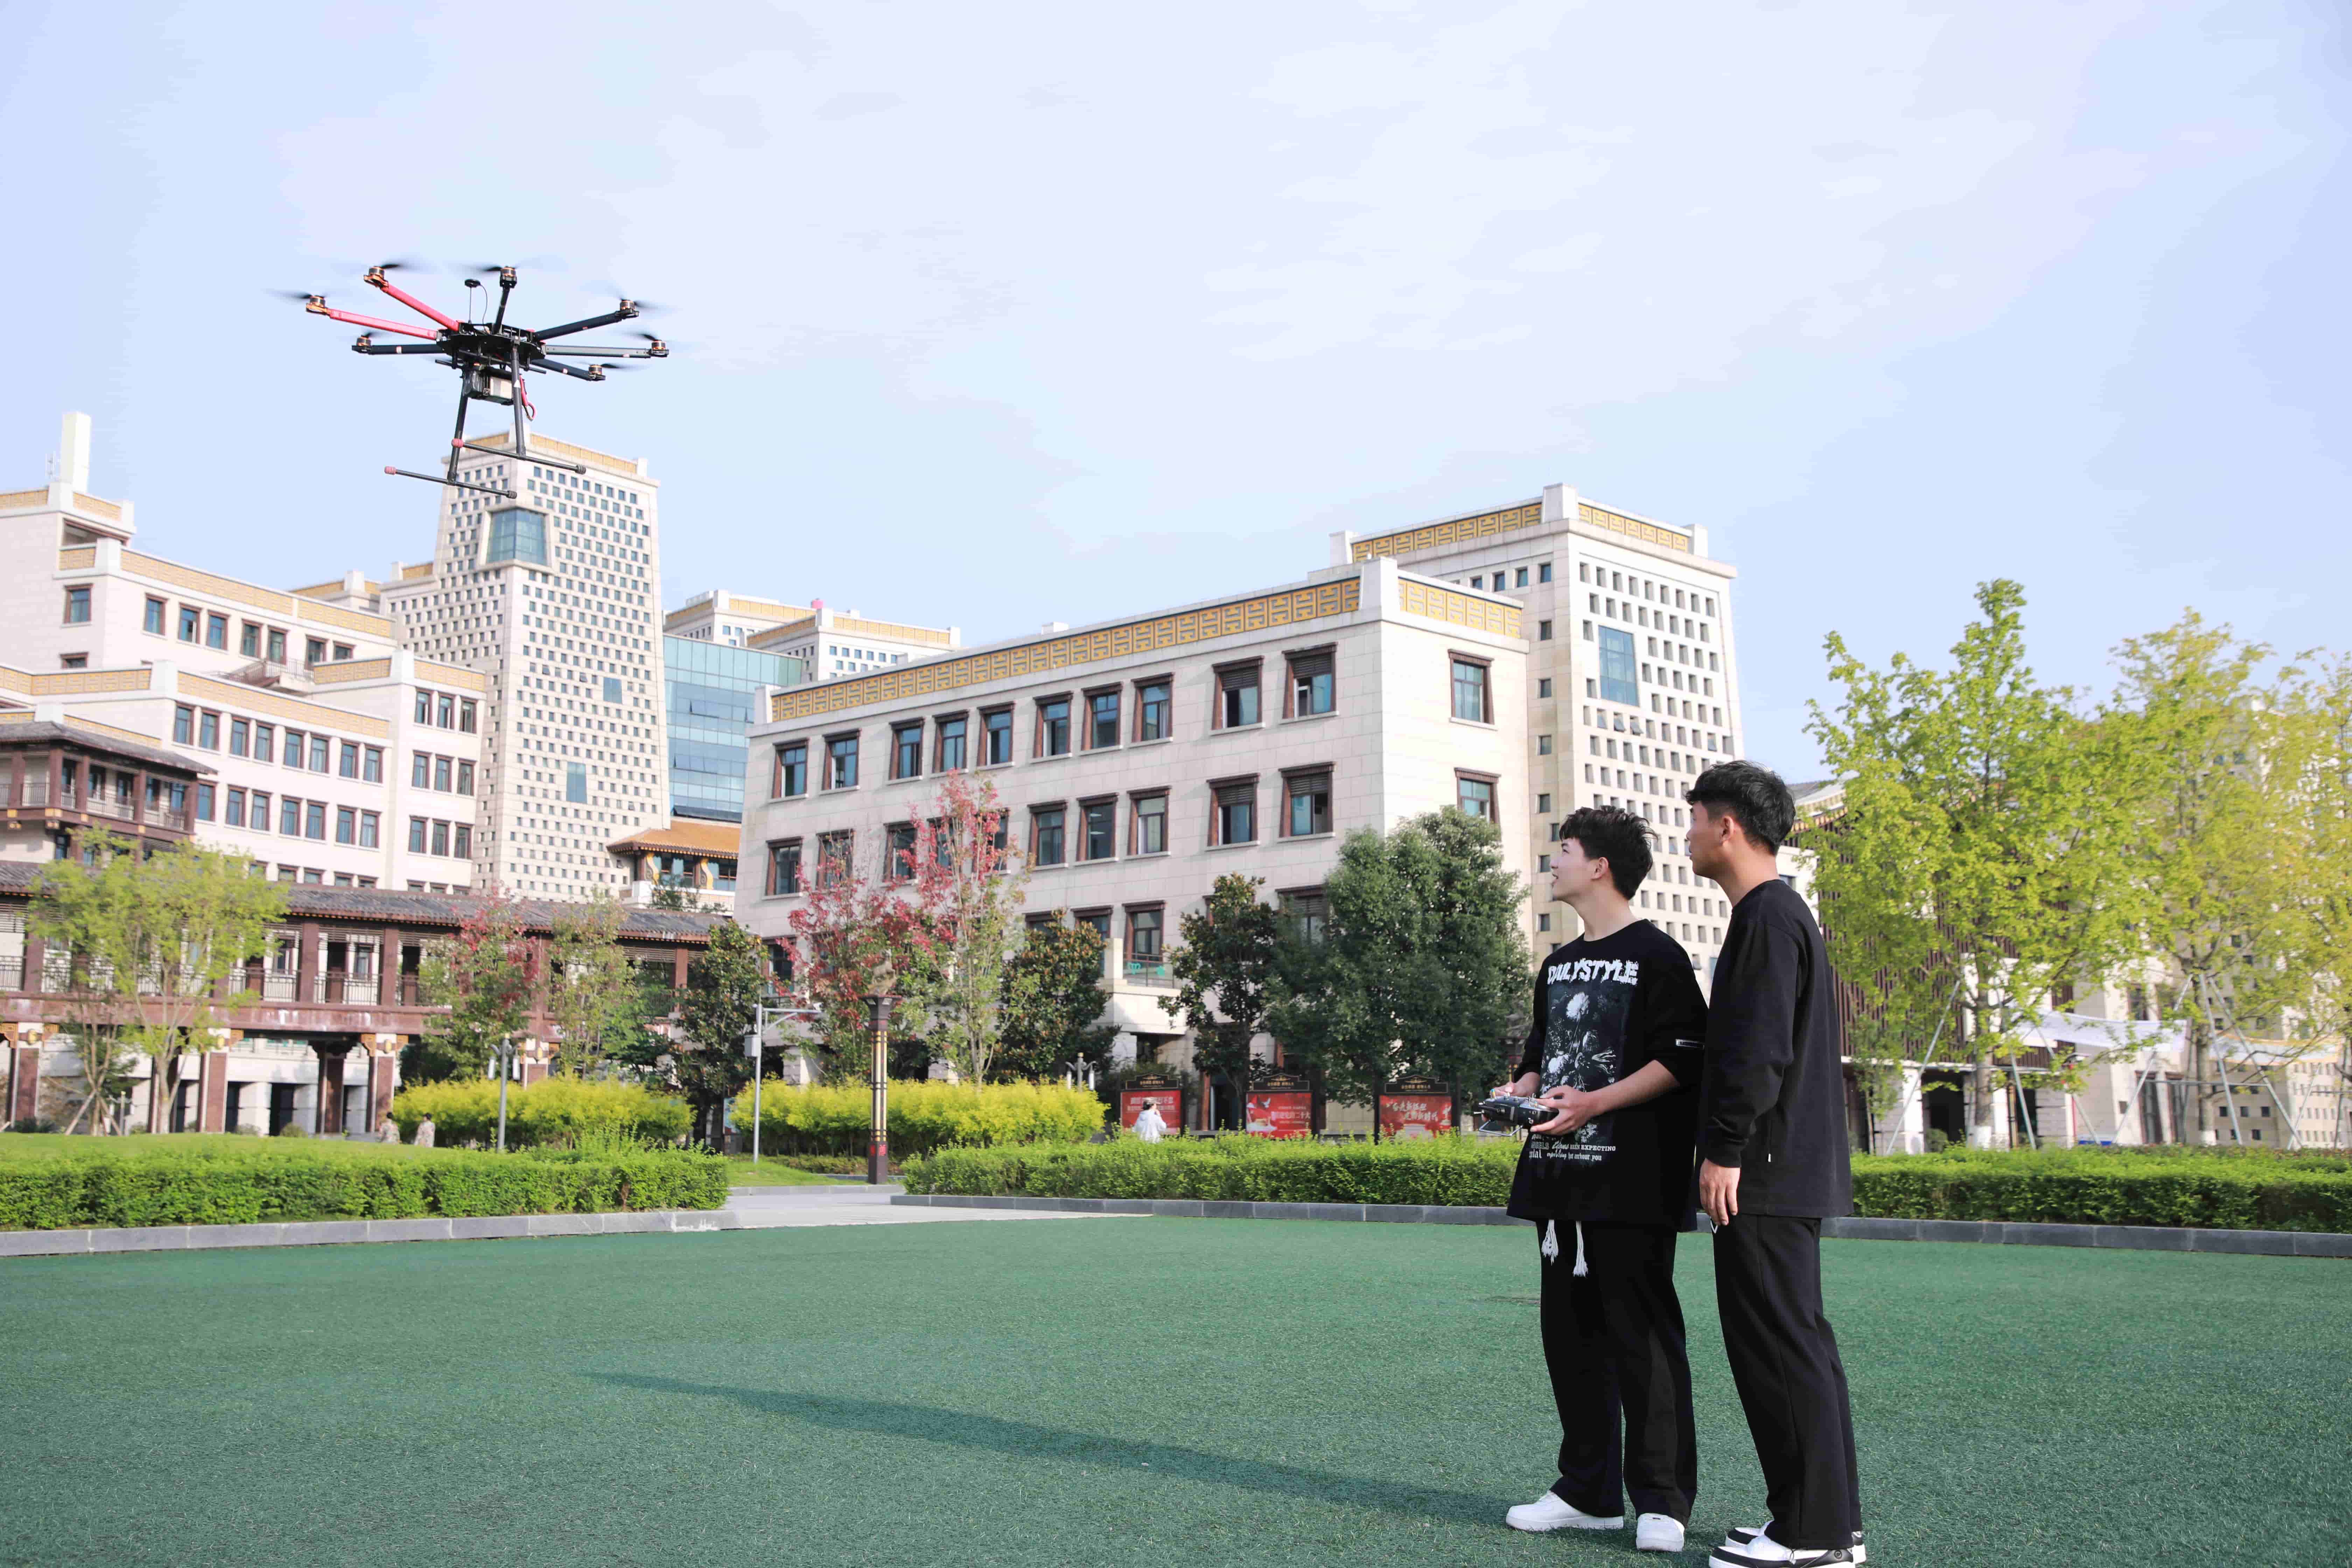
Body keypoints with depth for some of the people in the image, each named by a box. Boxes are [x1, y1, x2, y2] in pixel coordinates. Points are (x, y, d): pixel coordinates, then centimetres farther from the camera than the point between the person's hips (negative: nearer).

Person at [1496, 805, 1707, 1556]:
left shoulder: (1656, 956, -5)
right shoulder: (1558, 965, 20)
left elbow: (1683, 1059, -12)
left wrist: (1598, 1102, -20)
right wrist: (1520, 1091, 6)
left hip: (1630, 1182, -8)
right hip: (1558, 1176, 8)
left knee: (1641, 1334, -5)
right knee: (1570, 1332, 10)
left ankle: (1662, 1499, 3)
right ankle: (1589, 1490, 19)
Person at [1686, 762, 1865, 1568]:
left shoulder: (1767, 918, -14)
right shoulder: (1783, 913, 19)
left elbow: (1758, 1052, -21)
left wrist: (1724, 1151, -19)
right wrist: (1730, 1147, 23)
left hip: (1766, 1176, -10)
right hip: (1791, 1172, 10)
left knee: (1779, 1346, -6)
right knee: (1795, 1344, 13)